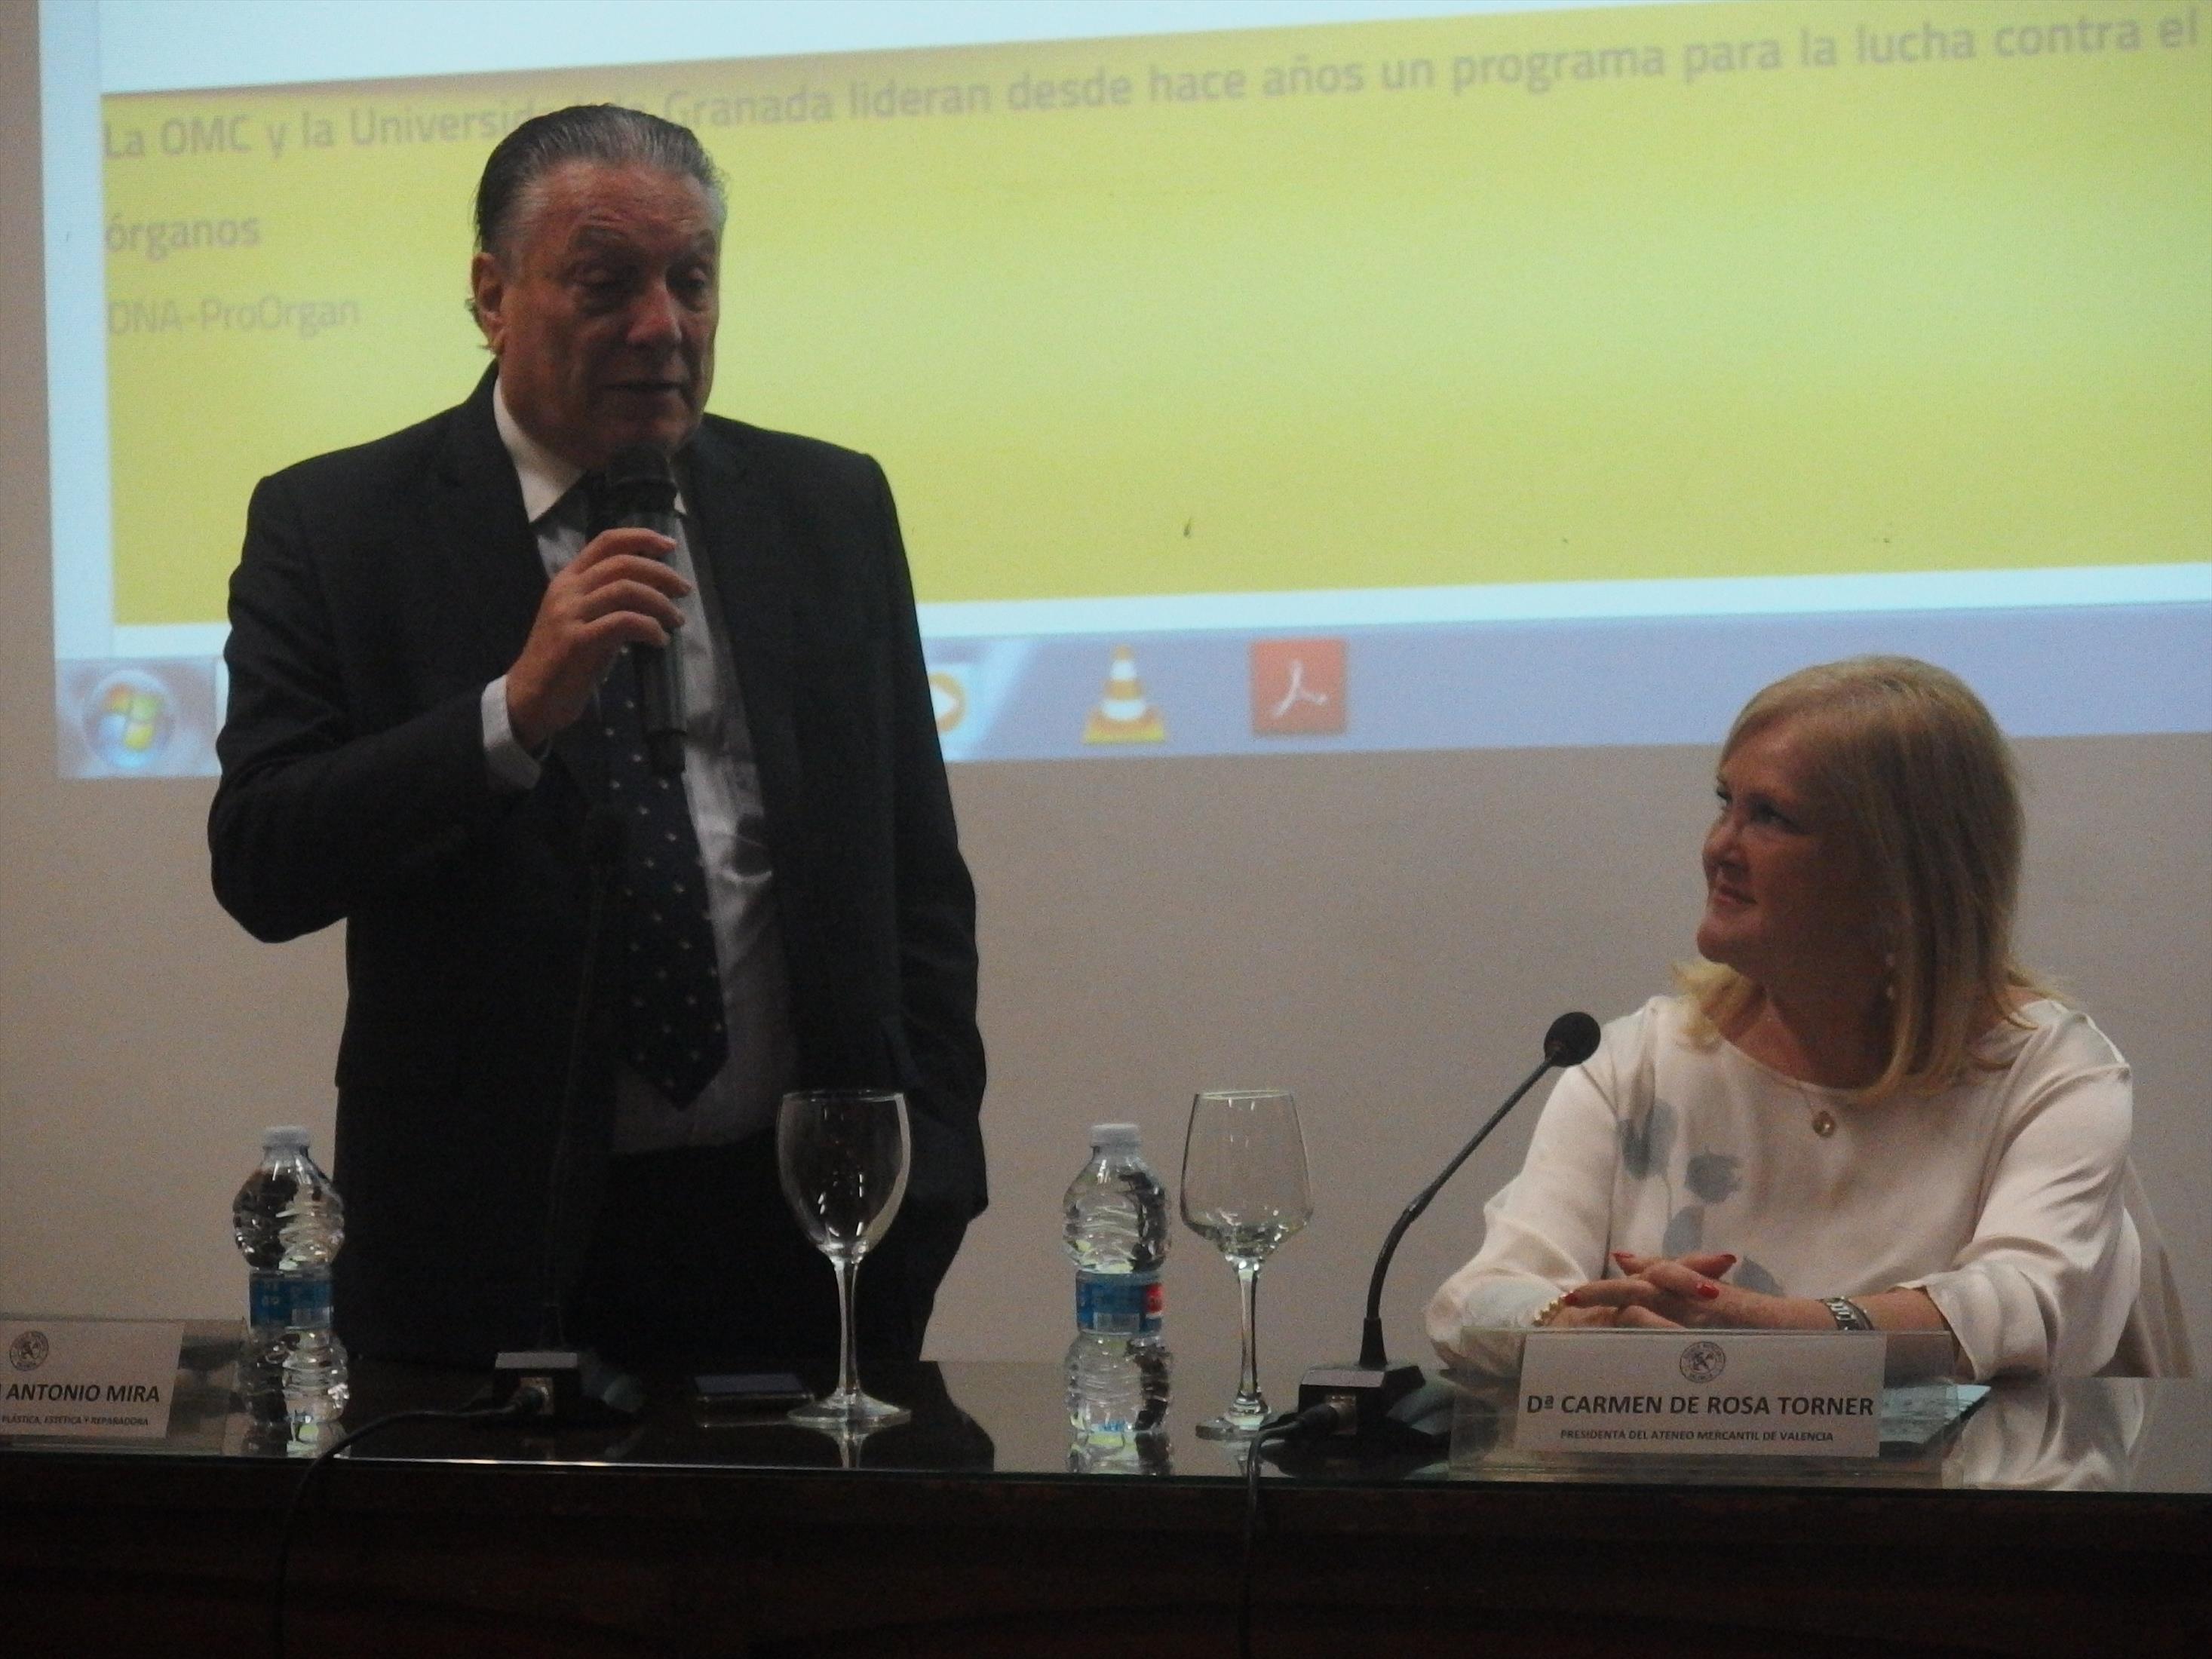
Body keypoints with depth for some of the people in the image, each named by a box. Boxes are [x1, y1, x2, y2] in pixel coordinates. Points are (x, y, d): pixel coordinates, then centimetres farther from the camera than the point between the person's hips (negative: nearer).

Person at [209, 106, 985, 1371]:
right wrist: (516, 711, -22)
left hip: (800, 1223, 3)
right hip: (493, 1246, -2)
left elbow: (919, 878, 11)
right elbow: (260, 870, -11)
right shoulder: (334, 527, -1)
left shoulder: (831, 507, 8)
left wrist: (928, 1173, 2)